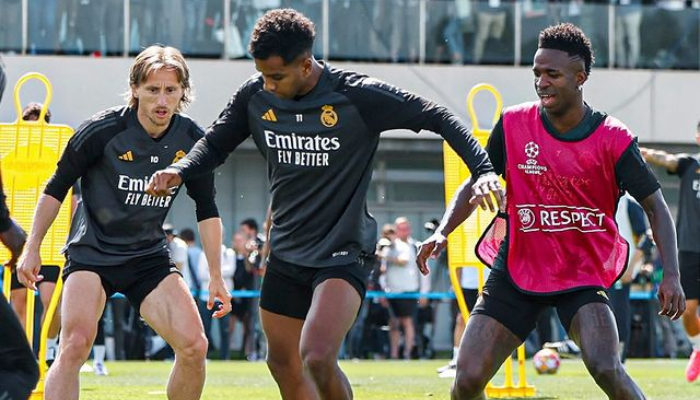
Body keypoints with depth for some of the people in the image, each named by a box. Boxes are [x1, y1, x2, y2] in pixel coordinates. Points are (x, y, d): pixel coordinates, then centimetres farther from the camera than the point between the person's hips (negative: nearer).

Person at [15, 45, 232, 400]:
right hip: (91, 252, -4)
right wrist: (32, 248, -4)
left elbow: (207, 210, 9)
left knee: (194, 346, -11)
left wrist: (216, 276, 7)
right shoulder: (103, 130, -14)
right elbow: (56, 188, -2)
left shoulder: (191, 140, -3)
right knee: (75, 346, -24)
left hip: (149, 256, 4)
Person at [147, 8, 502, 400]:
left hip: (344, 253, -6)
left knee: (317, 361, -24)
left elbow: (439, 118, -11)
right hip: (286, 251, 6)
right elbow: (216, 144, 10)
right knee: (283, 363, 13)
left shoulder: (358, 96, -18)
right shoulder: (256, 96, -5)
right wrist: (178, 171, -11)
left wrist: (484, 170, -23)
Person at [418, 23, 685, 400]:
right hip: (515, 271, 2)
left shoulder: (613, 139, -10)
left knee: (606, 369, -26)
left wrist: (671, 275, -15)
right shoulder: (513, 124, -5)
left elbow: (655, 206, -4)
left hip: (584, 275, -2)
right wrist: (442, 233, -8)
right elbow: (475, 184, 8)